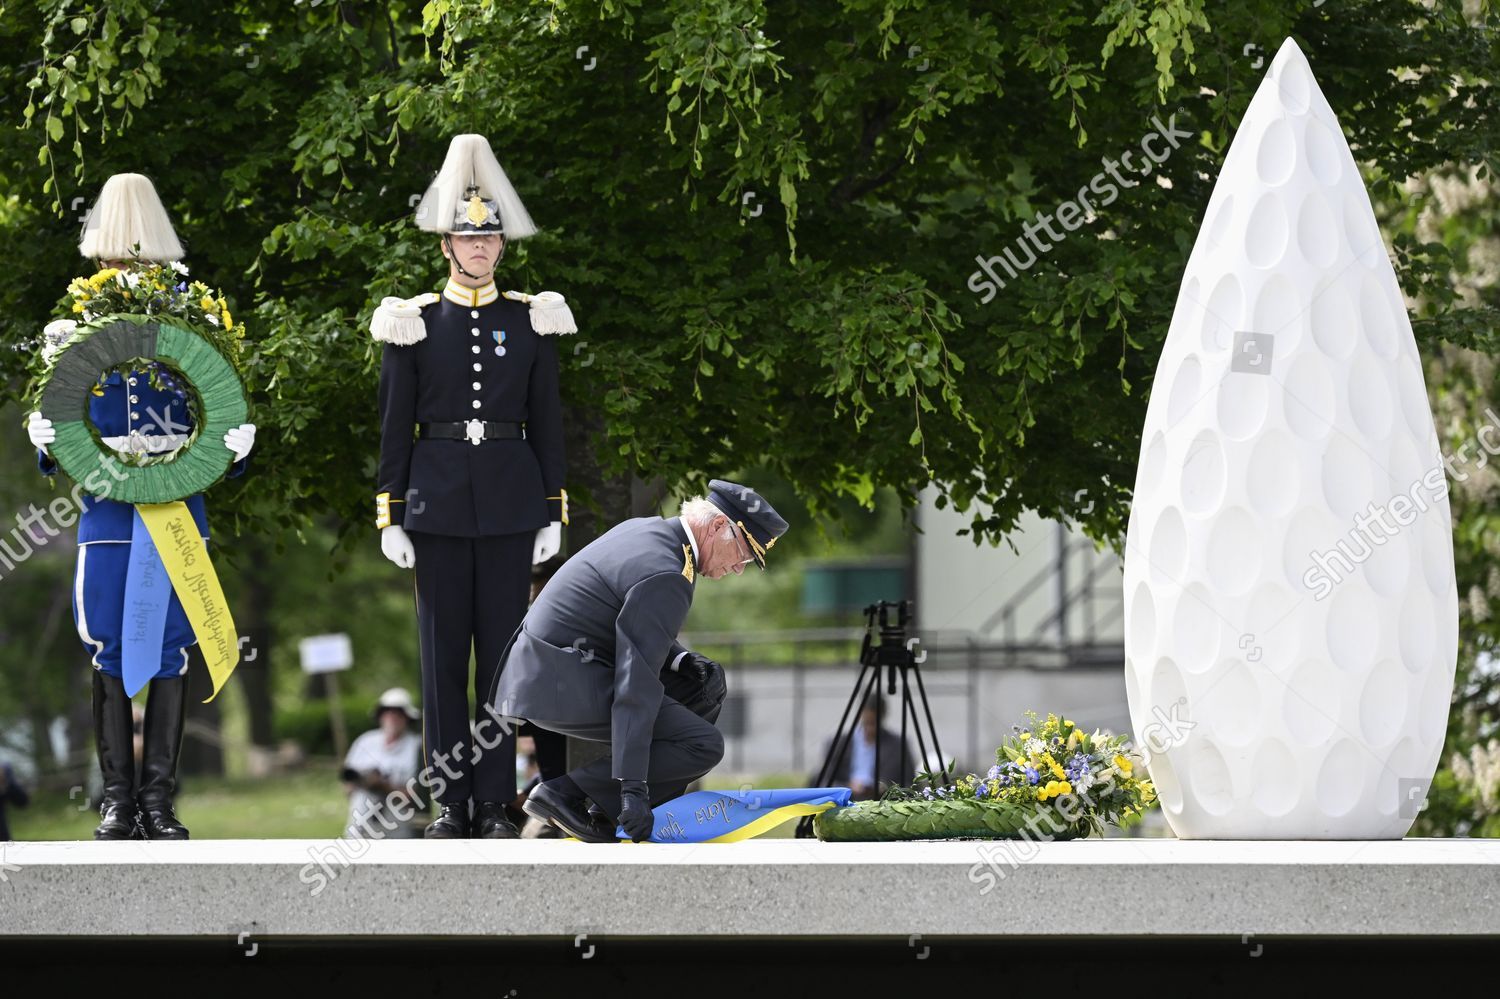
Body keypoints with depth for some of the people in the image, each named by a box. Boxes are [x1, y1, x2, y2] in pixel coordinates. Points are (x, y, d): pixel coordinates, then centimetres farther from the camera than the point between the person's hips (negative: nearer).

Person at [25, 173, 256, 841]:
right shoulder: (74, 332, 7)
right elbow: (56, 417, 9)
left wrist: (234, 446, -13)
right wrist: (45, 439, -13)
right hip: (106, 511, 0)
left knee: (171, 653, -1)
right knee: (109, 654, -1)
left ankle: (159, 800, 3)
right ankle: (117, 799, 6)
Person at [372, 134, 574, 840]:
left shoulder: (530, 324, 6)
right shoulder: (415, 325, 3)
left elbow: (547, 424, 7)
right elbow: (395, 426, 4)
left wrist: (553, 512, 2)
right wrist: (391, 515, -1)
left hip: (509, 503, 1)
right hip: (438, 502, 0)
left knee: (502, 646, 1)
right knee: (443, 649, 1)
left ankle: (496, 802, 4)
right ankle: (451, 801, 6)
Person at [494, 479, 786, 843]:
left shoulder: (647, 528, 10)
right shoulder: (665, 577, -20)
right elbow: (636, 685, -25)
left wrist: (684, 661, 5)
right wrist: (633, 788, -27)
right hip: (566, 686, -10)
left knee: (706, 690, 16)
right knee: (703, 746, -13)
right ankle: (569, 793, -9)